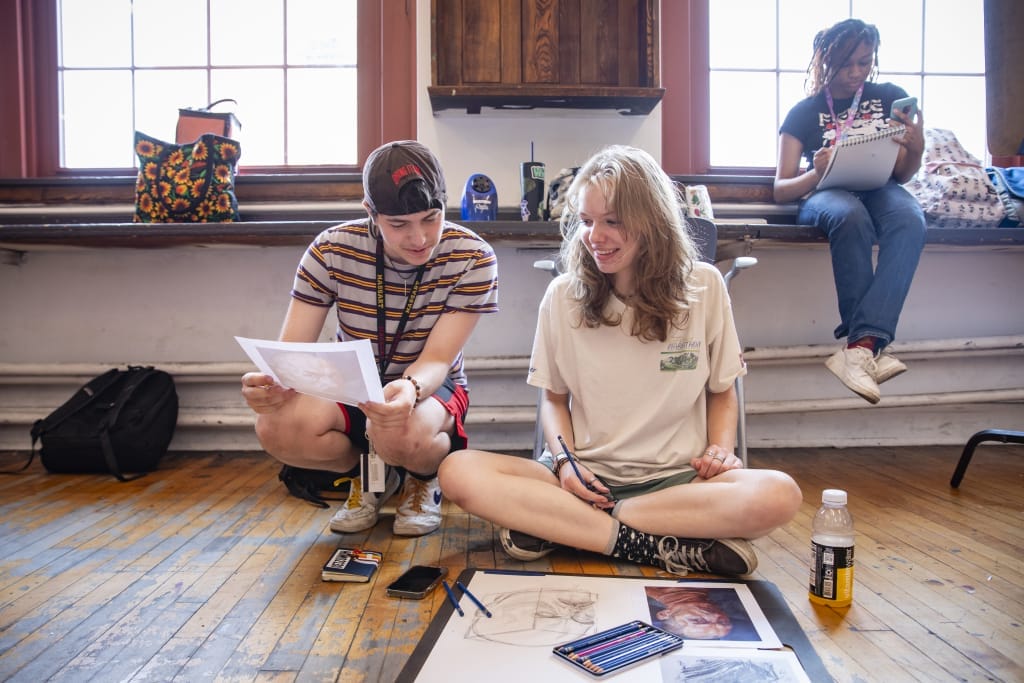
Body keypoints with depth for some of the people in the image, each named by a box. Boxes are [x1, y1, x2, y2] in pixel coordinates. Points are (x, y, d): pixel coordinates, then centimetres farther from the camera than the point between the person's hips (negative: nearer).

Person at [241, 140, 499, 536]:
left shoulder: (472, 259, -19)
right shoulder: (332, 250, -15)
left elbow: (437, 360, -22)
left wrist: (410, 388, -47)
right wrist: (271, 383, -39)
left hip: (430, 388, -2)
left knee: (400, 433, -39)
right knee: (277, 427, -29)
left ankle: (425, 479, 2)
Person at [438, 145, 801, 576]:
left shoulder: (704, 286, 2)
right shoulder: (562, 296, 2)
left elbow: (722, 392, 12)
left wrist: (721, 449, -8)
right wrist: (565, 461, -8)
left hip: (677, 478, 0)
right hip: (585, 476, 1)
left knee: (779, 496, -31)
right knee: (458, 472, -26)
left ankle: (552, 525, -23)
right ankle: (672, 549, -24)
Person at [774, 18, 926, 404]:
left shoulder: (891, 98, 13)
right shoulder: (804, 113, 7)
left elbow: (902, 175, 13)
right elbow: (780, 191, 3)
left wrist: (916, 149, -10)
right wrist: (815, 173, -18)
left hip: (879, 189, 2)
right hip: (826, 196, -2)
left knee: (910, 220, -36)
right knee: (851, 216, -40)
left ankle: (859, 346, -45)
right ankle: (874, 345, -37)